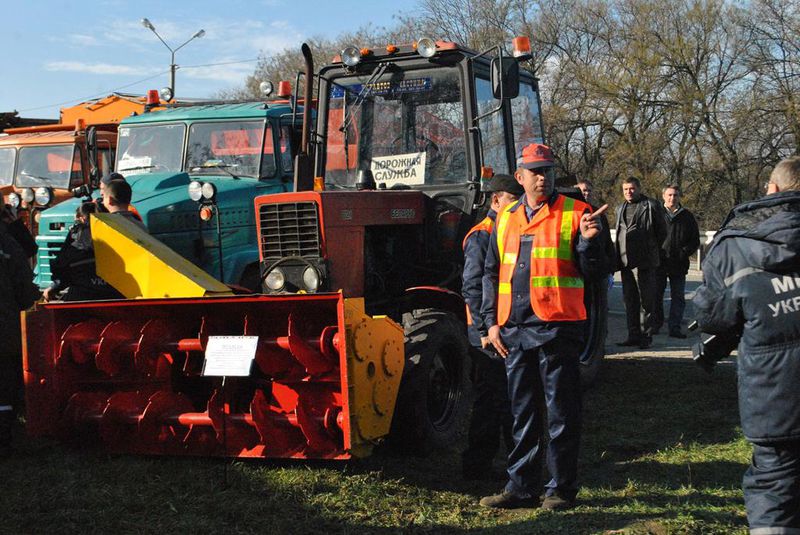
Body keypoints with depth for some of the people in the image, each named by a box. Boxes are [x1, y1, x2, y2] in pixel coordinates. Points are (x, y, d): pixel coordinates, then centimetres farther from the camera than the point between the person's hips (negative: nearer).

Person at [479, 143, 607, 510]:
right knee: (523, 411, 12)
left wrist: (588, 240, -22)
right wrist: (492, 321, 10)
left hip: (557, 328, -5)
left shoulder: (574, 214, 0)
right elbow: (492, 272, 17)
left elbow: (592, 271, -3)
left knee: (561, 411, 1)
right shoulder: (506, 218, 13)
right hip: (514, 330, 5)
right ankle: (522, 487, 20)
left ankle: (561, 489, 11)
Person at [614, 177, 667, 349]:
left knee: (646, 300, -2)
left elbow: (662, 232, 0)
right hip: (625, 262, 6)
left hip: (644, 262, -6)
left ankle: (646, 335, 3)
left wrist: (651, 250, 3)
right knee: (630, 300, 9)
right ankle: (633, 335, 16)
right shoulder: (620, 209, 16)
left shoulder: (651, 206, -3)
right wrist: (618, 257, 14)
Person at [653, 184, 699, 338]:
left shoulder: (687, 217, 8)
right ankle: (656, 324, 18)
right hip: (659, 263, -1)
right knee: (656, 295, 6)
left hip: (679, 264, 1)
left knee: (678, 297, 1)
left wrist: (684, 253, -7)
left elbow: (695, 240, 9)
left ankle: (674, 327, 4)